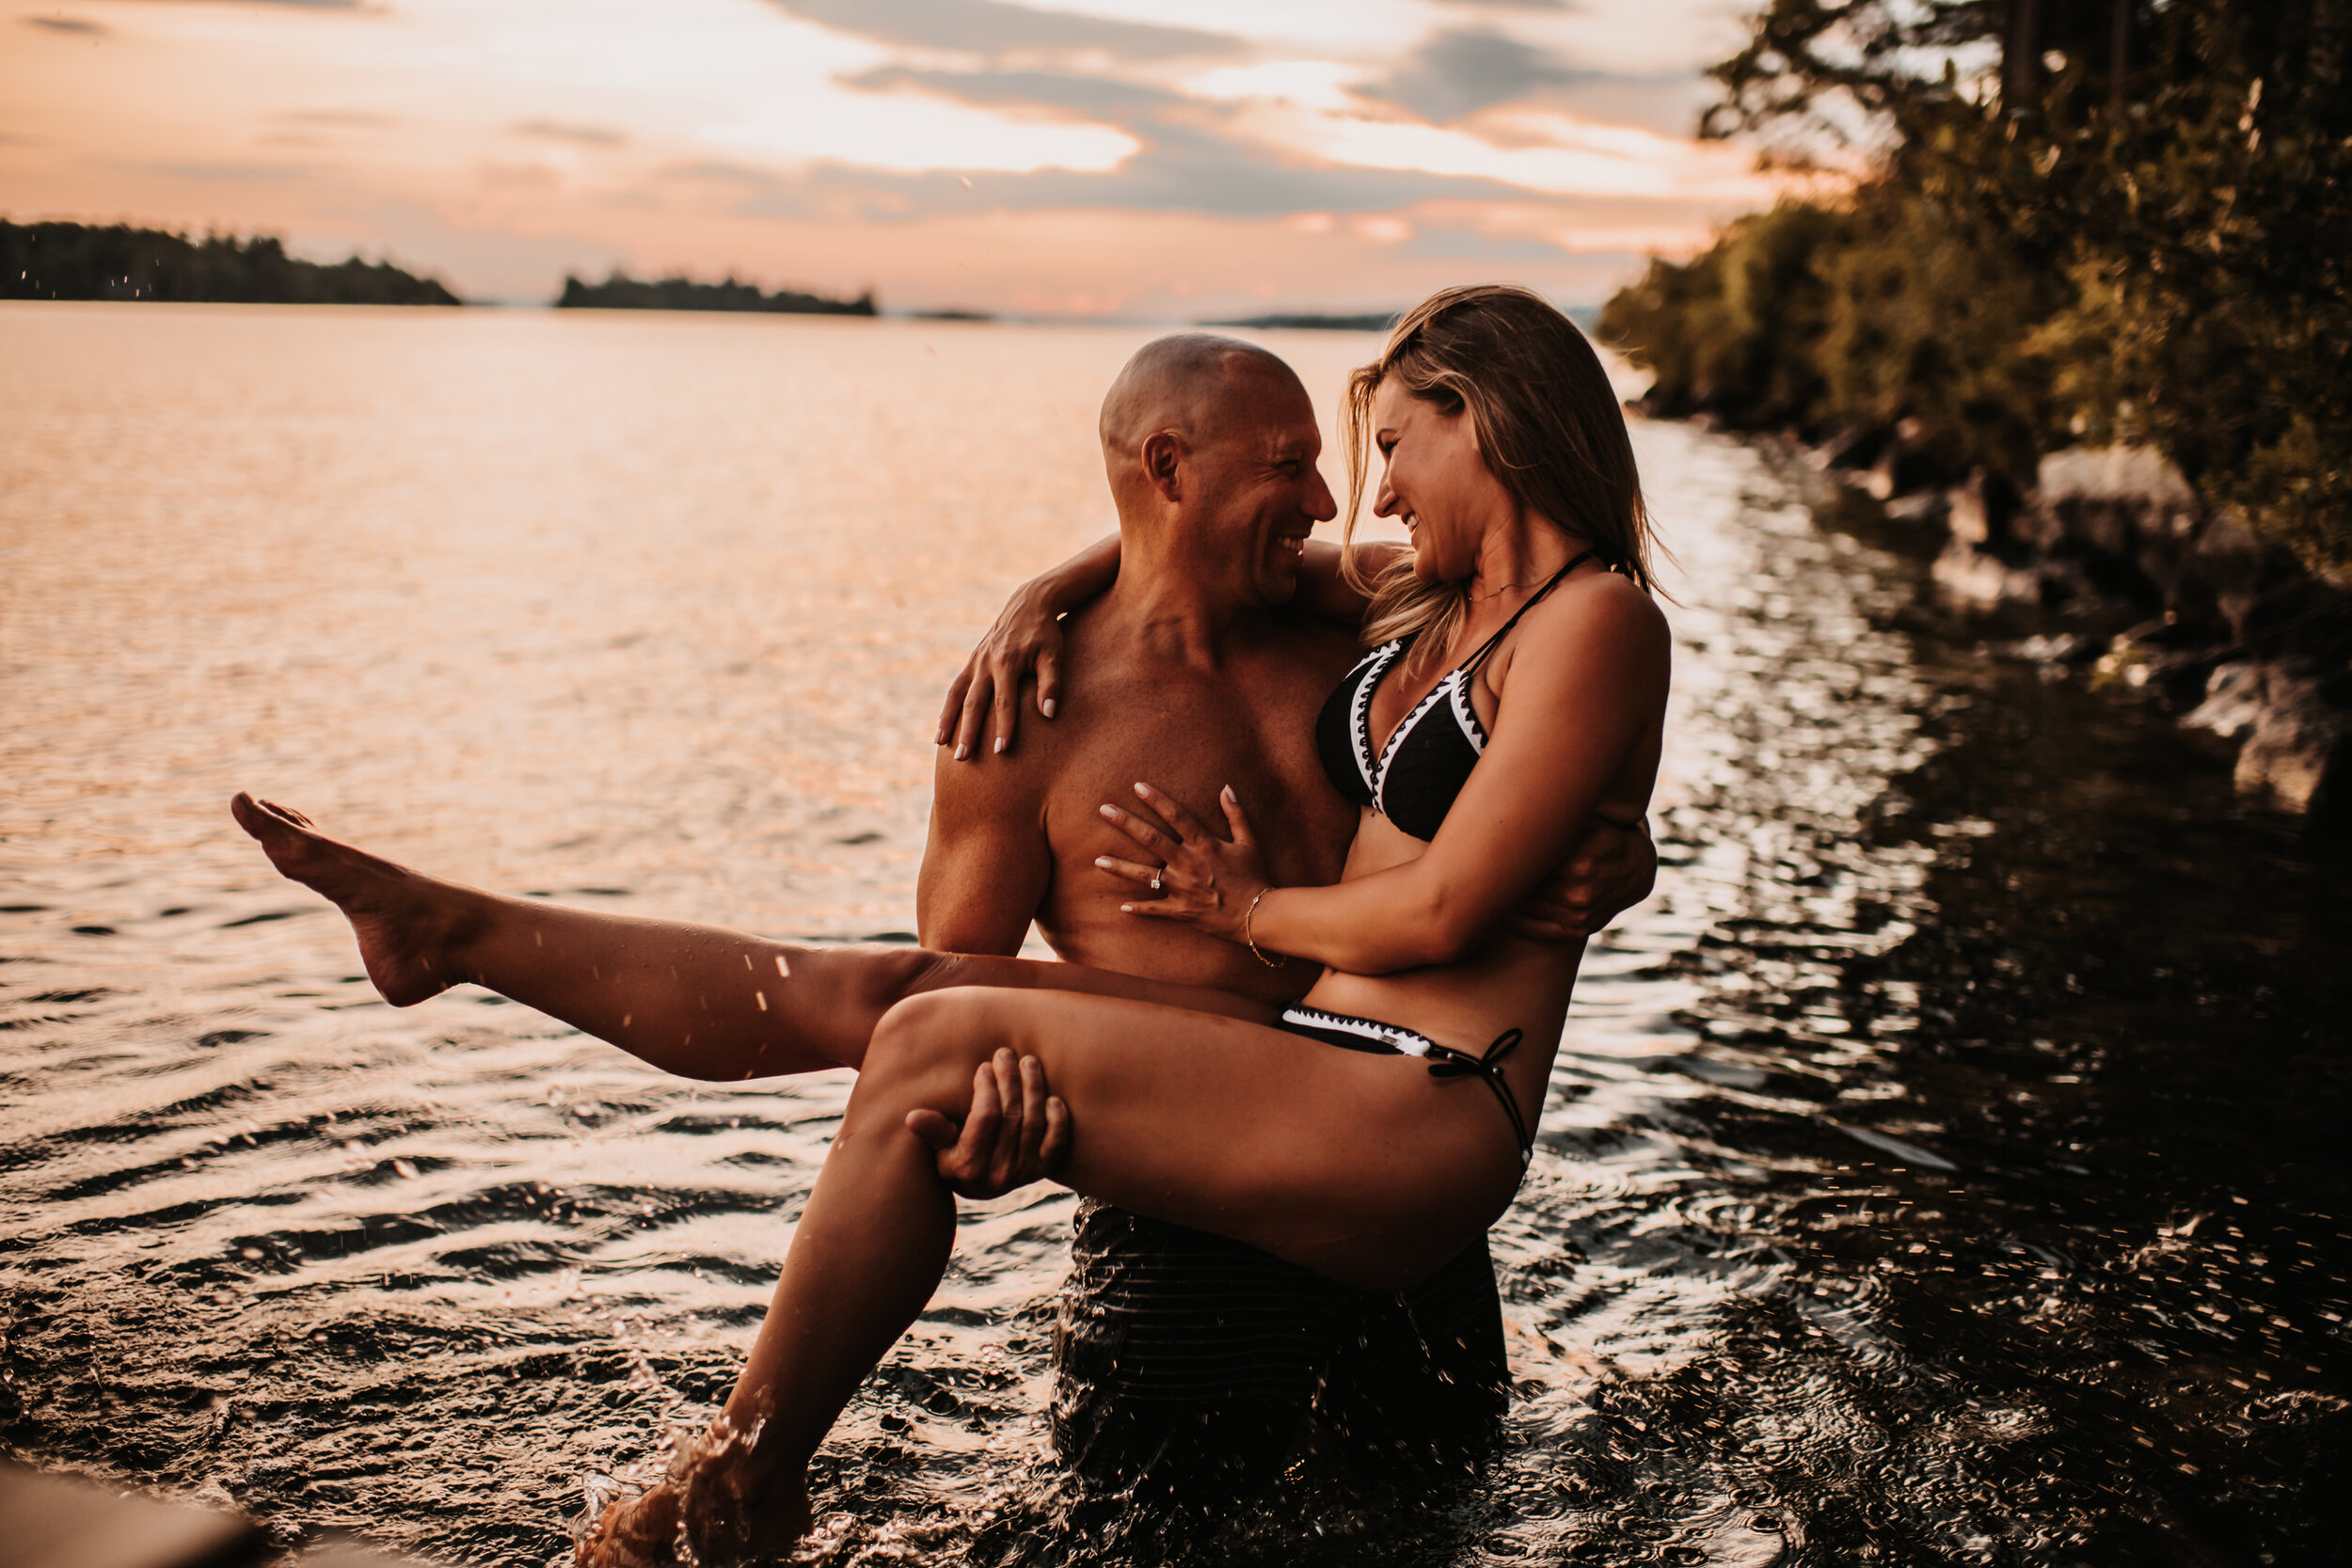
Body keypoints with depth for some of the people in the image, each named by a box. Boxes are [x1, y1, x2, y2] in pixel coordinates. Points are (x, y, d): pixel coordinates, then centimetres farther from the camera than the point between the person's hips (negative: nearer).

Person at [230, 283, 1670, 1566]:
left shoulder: (1600, 616, -7)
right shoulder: (1429, 604, 19)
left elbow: (1445, 911, -15)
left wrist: (1248, 909, 0)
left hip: (1426, 1129, -8)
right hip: (1315, 1054, 8)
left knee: (937, 1046, -20)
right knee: (876, 992, 2)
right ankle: (451, 930, 14)